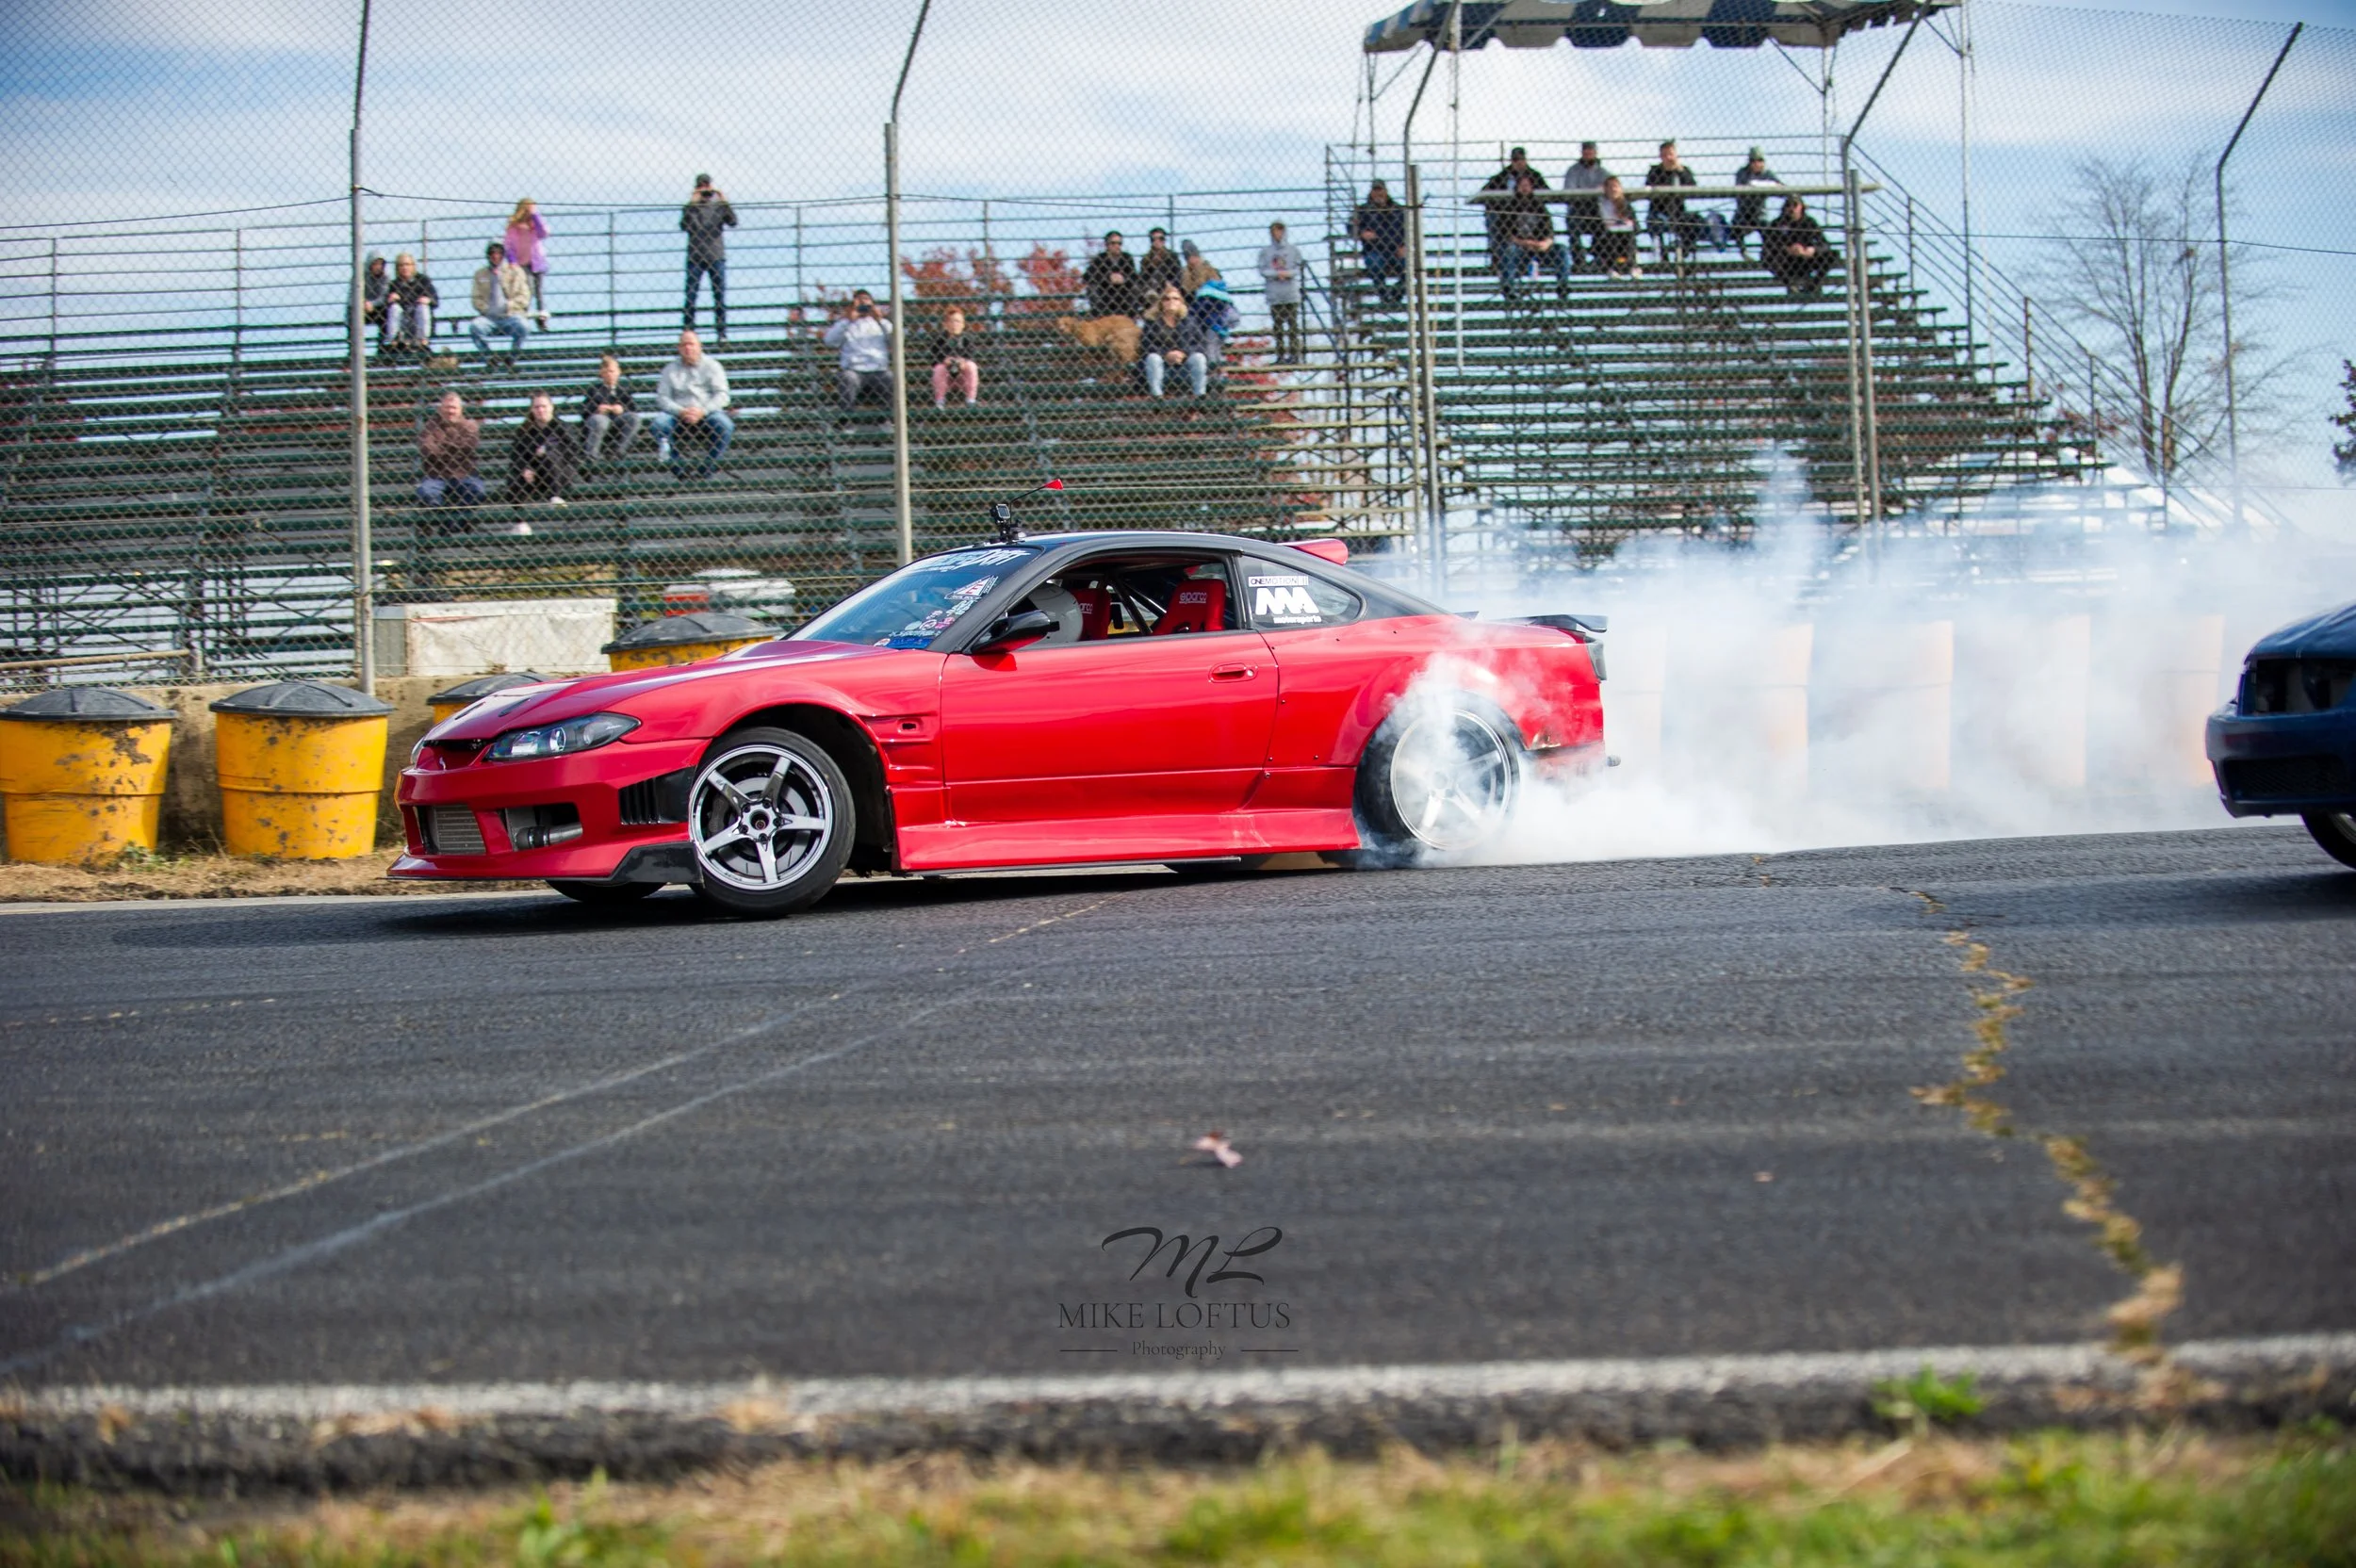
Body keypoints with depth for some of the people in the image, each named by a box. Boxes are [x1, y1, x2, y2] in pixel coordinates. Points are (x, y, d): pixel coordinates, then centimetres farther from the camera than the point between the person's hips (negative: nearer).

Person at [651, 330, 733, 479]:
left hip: (707, 413, -1)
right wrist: (680, 411, -17)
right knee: (660, 421, -29)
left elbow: (722, 395, 0)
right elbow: (662, 398, 3)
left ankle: (706, 471, -21)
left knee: (724, 424, -32)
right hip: (678, 417, 1)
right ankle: (678, 469, -27)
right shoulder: (670, 370, 13)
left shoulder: (711, 365, 11)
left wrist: (702, 411, -17)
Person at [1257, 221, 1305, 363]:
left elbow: (1298, 268, 3)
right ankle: (1280, 355, 6)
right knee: (1278, 325, 3)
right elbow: (1262, 270, 0)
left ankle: (1294, 354, -1)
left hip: (1291, 293, -1)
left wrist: (1288, 273, -16)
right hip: (1274, 295, 1)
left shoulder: (1293, 249, 5)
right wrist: (1277, 274, -15)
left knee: (1293, 324, -2)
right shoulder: (1265, 251, 5)